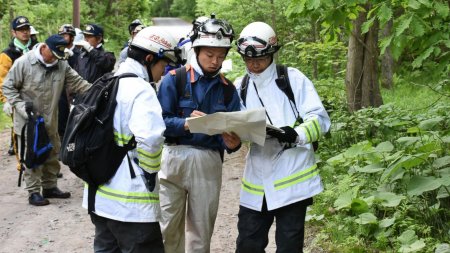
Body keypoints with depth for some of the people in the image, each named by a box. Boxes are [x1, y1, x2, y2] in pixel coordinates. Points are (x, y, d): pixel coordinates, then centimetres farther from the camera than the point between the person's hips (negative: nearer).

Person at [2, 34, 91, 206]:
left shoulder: (62, 64, -2)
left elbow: (77, 83, 0)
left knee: (53, 154, 14)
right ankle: (33, 192, 8)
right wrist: (21, 107, -18)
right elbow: (8, 86, -9)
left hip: (50, 121, 6)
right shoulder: (23, 63, -15)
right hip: (28, 121, -5)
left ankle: (50, 187, 29)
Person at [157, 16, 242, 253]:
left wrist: (232, 143, -18)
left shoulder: (228, 89, 7)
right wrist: (185, 124, -26)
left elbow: (233, 131, 4)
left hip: (209, 163, 3)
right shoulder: (174, 79, -4)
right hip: (174, 158, -3)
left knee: (202, 231, 12)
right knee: (168, 228, 2)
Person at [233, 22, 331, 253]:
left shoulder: (293, 78, -4)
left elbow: (320, 119, -8)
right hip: (257, 180, 4)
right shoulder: (240, 87, 10)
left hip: (291, 177, -4)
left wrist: (296, 134, -26)